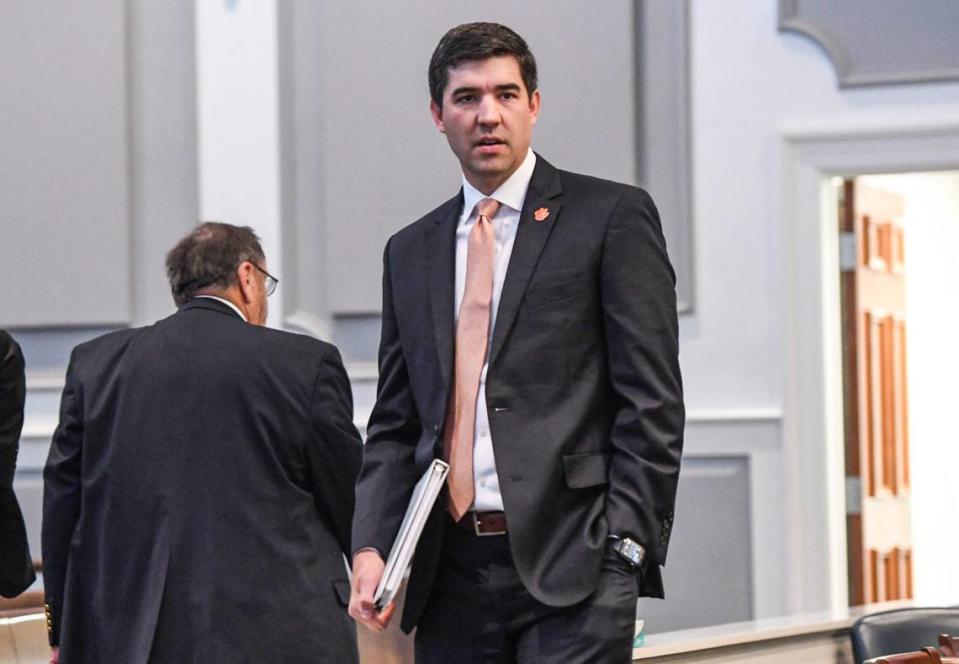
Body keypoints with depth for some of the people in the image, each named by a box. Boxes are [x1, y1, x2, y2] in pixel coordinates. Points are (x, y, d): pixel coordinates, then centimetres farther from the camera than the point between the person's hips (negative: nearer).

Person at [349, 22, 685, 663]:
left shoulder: (611, 217, 3)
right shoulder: (410, 252, 18)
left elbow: (653, 401, -2)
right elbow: (394, 425, 17)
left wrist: (625, 545, -11)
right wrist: (370, 548, 2)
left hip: (570, 563, -5)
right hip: (451, 577, 5)